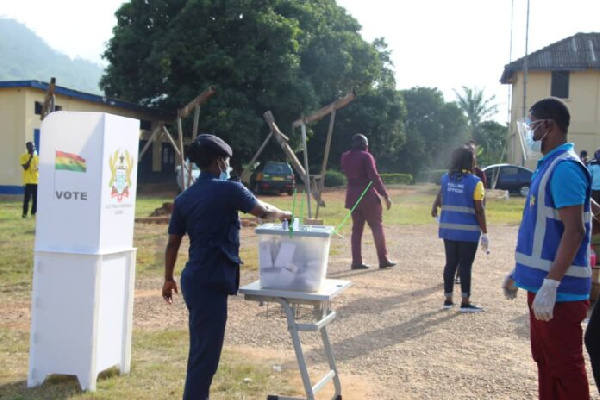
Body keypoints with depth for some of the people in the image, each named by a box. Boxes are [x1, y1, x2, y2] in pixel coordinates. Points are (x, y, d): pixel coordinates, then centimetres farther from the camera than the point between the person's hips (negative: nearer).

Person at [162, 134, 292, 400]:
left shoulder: (184, 198, 10)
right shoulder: (228, 189, -10)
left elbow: (173, 242, 12)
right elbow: (263, 212, 3)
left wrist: (168, 279, 21)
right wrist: (283, 214, 23)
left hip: (194, 280, 8)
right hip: (211, 283, -8)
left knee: (200, 349, 19)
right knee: (206, 352, -2)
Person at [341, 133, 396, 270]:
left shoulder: (345, 157, 8)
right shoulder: (366, 156, -10)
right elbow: (374, 177, -16)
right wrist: (385, 195, -13)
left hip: (352, 196, 6)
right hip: (368, 196, -6)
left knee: (357, 228, 9)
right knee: (377, 226, 3)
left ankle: (356, 261, 6)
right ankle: (383, 260, 3)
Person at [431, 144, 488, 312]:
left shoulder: (445, 178, 2)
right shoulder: (475, 182, -12)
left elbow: (440, 195, 19)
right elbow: (479, 210, -12)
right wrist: (485, 233, -6)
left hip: (448, 228, 5)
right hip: (468, 230, -5)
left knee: (450, 263, 12)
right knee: (465, 265, 1)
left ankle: (448, 300, 18)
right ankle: (465, 303, 6)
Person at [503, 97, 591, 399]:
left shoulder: (565, 167, -17)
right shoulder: (548, 166, 13)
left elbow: (574, 231, -23)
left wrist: (550, 285, -25)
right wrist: (518, 272, 22)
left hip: (558, 290, -10)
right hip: (541, 283, 10)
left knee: (564, 365, 0)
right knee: (545, 360, 18)